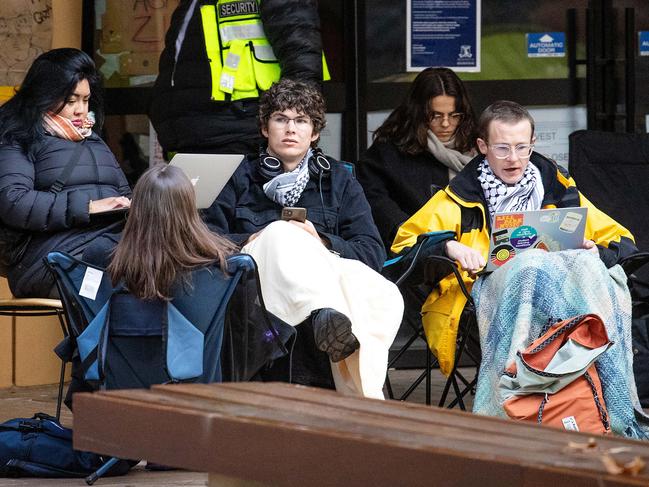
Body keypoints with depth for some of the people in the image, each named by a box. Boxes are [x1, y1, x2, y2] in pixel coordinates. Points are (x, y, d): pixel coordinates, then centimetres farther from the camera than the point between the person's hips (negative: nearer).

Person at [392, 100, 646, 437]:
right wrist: (447, 248, -3)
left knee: (587, 266, -35)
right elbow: (404, 243, 17)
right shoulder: (460, 197, 20)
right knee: (532, 264, -37)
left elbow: (621, 240, 25)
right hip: (490, 288, -2)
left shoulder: (558, 188, 25)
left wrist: (595, 254, 1)